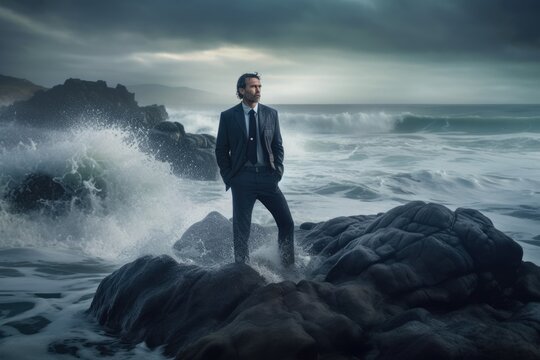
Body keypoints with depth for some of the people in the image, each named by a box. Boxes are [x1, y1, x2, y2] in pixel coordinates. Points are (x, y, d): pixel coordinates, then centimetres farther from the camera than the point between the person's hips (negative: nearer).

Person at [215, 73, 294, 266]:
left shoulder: (271, 114, 7)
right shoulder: (228, 116, 1)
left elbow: (278, 146, 10)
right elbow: (221, 150, 5)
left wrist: (277, 172, -1)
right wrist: (229, 178, -2)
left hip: (267, 177, 2)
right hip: (242, 179, -2)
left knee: (287, 223, 0)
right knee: (241, 229, 3)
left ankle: (288, 267, 15)